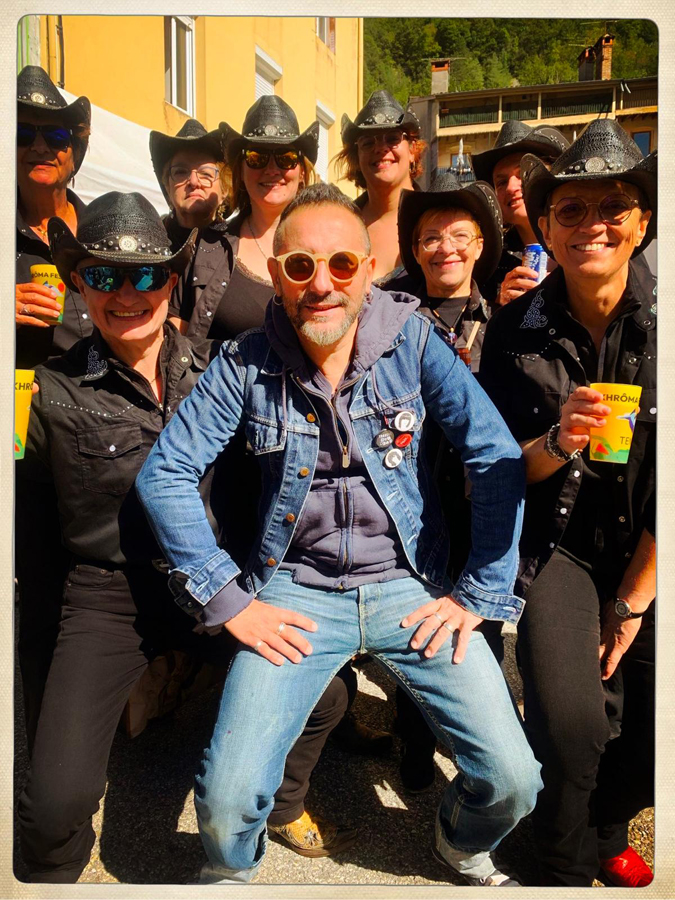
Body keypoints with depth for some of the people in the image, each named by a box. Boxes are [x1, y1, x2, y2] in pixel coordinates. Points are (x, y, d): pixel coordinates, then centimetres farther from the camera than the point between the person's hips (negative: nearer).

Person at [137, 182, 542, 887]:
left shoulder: (411, 339, -5)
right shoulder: (246, 364, -5)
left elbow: (497, 456, -5)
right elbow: (164, 473, -3)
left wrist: (480, 591, -7)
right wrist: (227, 600, -7)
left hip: (410, 584, 1)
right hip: (297, 592, 0)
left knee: (512, 782, -8)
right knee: (227, 802, -13)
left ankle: (463, 843, 30)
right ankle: (231, 873, 26)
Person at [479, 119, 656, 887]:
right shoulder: (515, 330, -8)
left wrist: (632, 602, -8)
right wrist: (556, 443, -25)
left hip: (645, 553, 1)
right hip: (554, 540, -1)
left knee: (652, 724, -6)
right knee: (570, 716, -18)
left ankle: (605, 825, 32)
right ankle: (566, 865, 17)